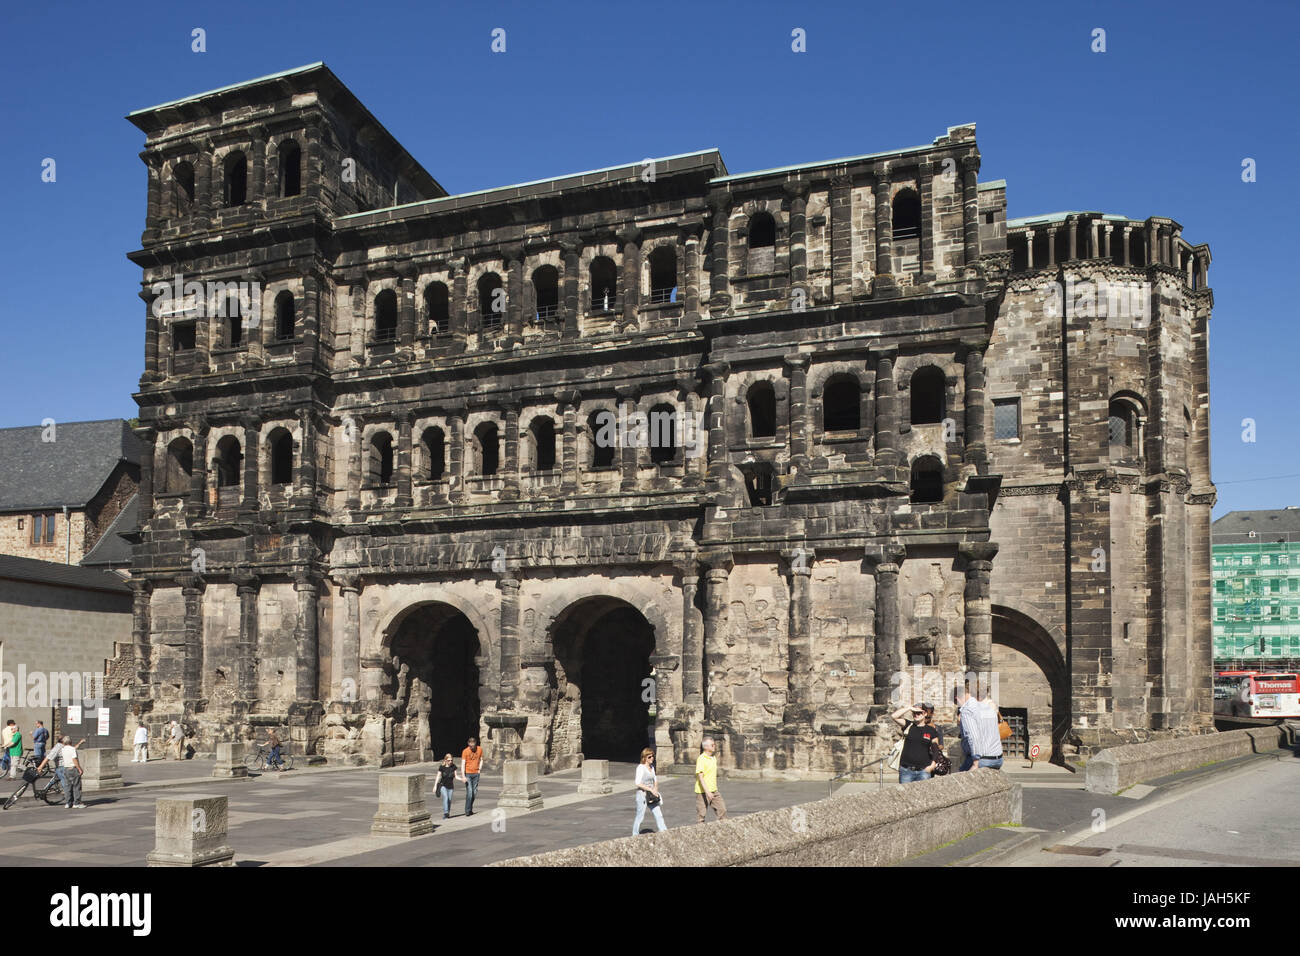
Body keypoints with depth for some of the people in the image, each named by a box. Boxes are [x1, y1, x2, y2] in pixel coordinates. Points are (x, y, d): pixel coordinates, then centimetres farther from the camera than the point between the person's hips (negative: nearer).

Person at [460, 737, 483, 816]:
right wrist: (463, 776, -20)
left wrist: (479, 769, 1)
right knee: (469, 792, -11)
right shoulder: (465, 751, -10)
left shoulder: (480, 749, 1)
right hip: (468, 774, -4)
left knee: (474, 792, 6)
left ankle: (470, 809, 19)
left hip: (476, 774, 4)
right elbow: (463, 764, -13)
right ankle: (467, 811, -6)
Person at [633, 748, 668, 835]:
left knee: (659, 815, 3)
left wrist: (655, 789, 4)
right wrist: (651, 790, -20)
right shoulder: (641, 767, -12)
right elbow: (638, 783, -19)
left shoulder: (652, 767, 11)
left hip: (651, 795, 7)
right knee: (640, 816, 1)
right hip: (642, 795, -7)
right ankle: (635, 836, 13)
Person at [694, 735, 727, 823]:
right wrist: (707, 791, -27)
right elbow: (700, 777, -21)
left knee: (722, 809, 1)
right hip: (702, 792, -7)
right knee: (702, 814, 2)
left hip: (714, 791, 7)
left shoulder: (714, 758, 9)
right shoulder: (701, 759, -16)